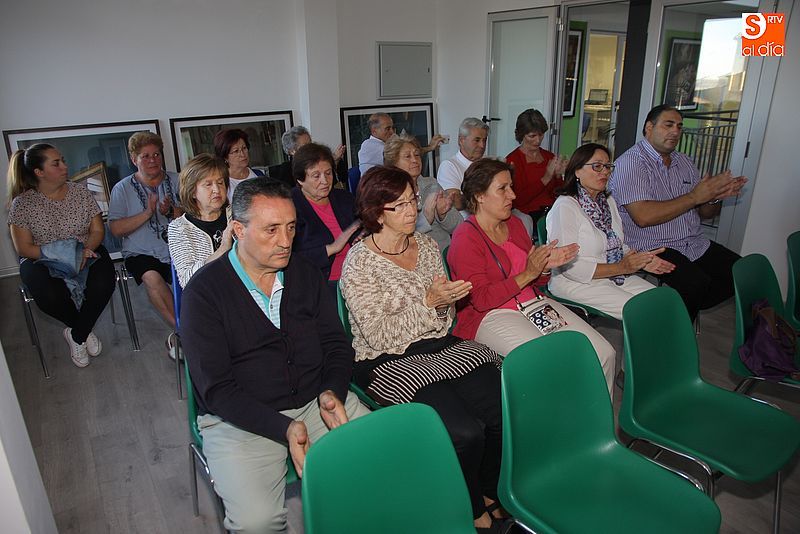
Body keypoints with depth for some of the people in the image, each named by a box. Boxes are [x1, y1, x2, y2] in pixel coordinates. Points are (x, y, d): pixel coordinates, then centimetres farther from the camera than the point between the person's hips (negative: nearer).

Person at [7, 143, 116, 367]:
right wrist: (57, 254, -22)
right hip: (41, 261, -1)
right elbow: (23, 248, -7)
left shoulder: (80, 192, 2)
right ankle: (84, 330, 0)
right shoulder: (22, 203, -4)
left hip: (85, 253, 2)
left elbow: (98, 231, 1)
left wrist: (85, 250, -19)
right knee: (49, 296, -34)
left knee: (103, 283, -30)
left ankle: (76, 335, -5)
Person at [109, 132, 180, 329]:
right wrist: (147, 213, -11)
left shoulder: (176, 181, 14)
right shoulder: (123, 188, 9)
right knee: (152, 278, -33)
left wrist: (172, 211, -13)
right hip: (142, 253, -1)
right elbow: (116, 229, -1)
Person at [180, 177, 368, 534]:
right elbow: (215, 388, -11)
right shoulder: (204, 291, -8)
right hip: (240, 419, -3)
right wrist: (284, 428, -22)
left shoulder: (306, 274, 5)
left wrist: (332, 393, -12)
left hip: (316, 401, 4)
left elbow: (337, 346, 9)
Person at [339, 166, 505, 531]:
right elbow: (380, 336, -14)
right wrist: (428, 302, -19)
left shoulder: (427, 245, 9)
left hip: (439, 346, 6)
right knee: (465, 432, -23)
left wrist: (448, 301, -8)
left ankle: (492, 493, 14)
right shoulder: (359, 262, -10)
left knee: (504, 410, -16)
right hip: (389, 362, -6)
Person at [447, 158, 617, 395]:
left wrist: (546, 265, -2)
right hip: (492, 316, -7)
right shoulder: (465, 238, -10)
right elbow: (481, 300, -17)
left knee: (604, 353, -7)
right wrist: (527, 275, -19)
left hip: (534, 303, 7)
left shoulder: (514, 224, 13)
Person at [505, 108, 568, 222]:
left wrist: (558, 175, -4)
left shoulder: (549, 157, 14)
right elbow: (519, 200, -12)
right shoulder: (512, 160, -3)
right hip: (528, 216, -6)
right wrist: (546, 177, -14)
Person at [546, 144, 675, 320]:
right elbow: (569, 266, -22)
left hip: (613, 276, 9)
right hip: (575, 283, -8)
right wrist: (621, 267, -18)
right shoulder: (565, 206, -18)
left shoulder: (609, 201, 11)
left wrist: (641, 260, -3)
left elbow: (617, 246, 19)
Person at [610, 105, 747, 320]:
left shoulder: (684, 162, 17)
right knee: (696, 282, -29)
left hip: (695, 244, 8)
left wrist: (716, 195, -4)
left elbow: (705, 213, 19)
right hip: (651, 247, -8)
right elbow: (643, 216, -22)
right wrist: (694, 197, -15)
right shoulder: (630, 163, -9)